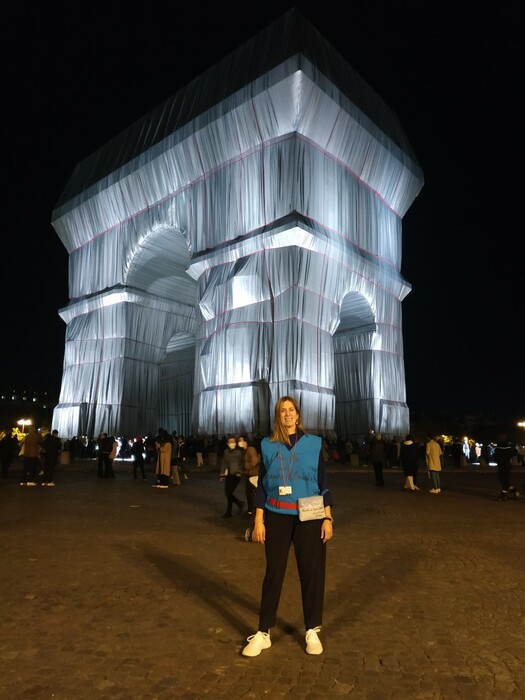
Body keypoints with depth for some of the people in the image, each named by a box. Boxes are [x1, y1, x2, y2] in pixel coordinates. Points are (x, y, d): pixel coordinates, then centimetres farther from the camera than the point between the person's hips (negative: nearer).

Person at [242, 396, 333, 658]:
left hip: (309, 517, 0)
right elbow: (261, 485, 4)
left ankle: (312, 631, 27)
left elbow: (323, 483, 1)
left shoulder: (313, 443, -1)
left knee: (312, 572, 8)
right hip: (276, 516, 0)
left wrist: (328, 518, -3)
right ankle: (263, 633, 21)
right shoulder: (268, 445, 1)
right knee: (273, 572, 8)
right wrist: (258, 520, -1)